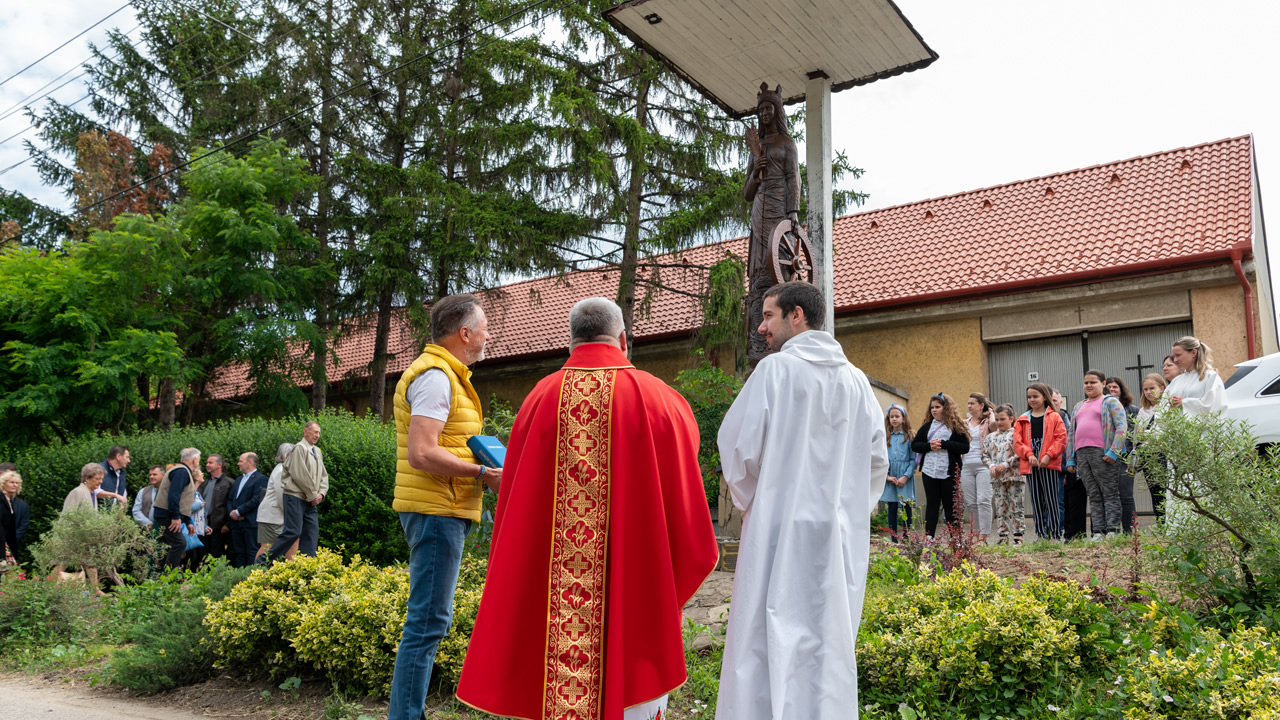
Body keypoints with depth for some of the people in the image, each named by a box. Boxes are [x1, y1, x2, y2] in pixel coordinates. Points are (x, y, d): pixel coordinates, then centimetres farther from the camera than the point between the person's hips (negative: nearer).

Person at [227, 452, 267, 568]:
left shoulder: (260, 479, -5)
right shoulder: (238, 480, 23)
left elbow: (257, 500, -15)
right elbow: (230, 499, 18)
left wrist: (238, 512, -13)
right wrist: (231, 512, -1)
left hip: (251, 523, -8)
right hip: (236, 523, 8)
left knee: (252, 553, -8)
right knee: (239, 553, 9)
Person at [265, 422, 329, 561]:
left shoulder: (318, 452, 18)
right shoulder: (299, 448, -8)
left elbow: (324, 475, 18)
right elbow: (300, 475, -15)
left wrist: (321, 493, 1)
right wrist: (313, 495, -10)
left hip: (310, 501, 8)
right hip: (295, 497, -8)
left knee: (312, 533, 2)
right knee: (293, 532, -14)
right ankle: (264, 560, -4)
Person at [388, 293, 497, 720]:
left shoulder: (443, 374, 19)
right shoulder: (435, 377, -14)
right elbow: (422, 454, -23)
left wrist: (484, 462, 14)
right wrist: (482, 473, -17)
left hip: (439, 512, 11)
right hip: (436, 510, -11)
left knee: (427, 620, 15)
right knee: (428, 621, -8)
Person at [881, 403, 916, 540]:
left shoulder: (909, 437, 1)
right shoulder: (885, 437, 7)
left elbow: (914, 459, -3)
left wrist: (906, 476, -11)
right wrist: (887, 476, -6)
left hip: (905, 479, -2)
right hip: (889, 479, 2)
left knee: (907, 509, 3)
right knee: (892, 509, 3)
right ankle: (893, 540, 10)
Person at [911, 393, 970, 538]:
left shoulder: (955, 426, 1)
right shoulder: (927, 426, 11)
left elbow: (965, 447, -7)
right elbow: (914, 445, 10)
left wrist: (944, 444, -16)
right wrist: (929, 446, -9)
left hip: (949, 472, -3)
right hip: (929, 471, 3)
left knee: (951, 506, 5)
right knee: (932, 505, 6)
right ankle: (929, 538, 9)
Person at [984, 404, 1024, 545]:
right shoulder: (991, 437, 14)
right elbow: (985, 455, 12)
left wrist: (1005, 464, -15)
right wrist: (991, 466, -6)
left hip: (1015, 477, -5)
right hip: (997, 479, 5)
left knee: (1016, 509, 0)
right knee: (1000, 509, 7)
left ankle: (1017, 538, 4)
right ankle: (1002, 539, 11)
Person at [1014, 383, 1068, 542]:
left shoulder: (1054, 417, 3)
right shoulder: (1022, 420, 12)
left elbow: (1061, 439, -4)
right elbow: (1017, 442, 5)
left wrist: (1048, 455, -15)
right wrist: (1029, 454, -11)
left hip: (1050, 465, -3)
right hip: (1030, 466, 3)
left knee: (1051, 501, -2)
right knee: (1036, 503, 6)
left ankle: (1055, 535, 3)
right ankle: (1041, 535, 11)